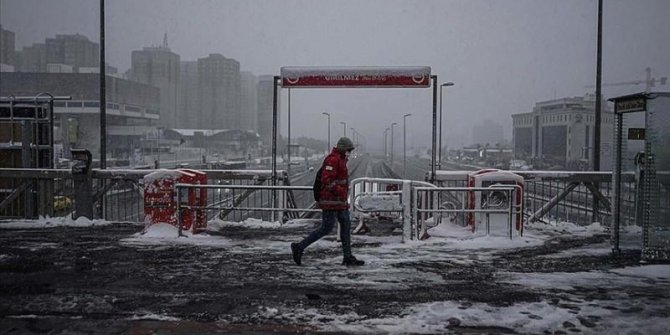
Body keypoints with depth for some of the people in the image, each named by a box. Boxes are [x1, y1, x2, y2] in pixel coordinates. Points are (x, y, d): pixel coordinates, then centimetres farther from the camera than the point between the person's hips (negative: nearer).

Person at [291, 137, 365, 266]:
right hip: (331, 200, -10)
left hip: (339, 201, 10)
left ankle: (348, 257, 10)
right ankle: (299, 247, 0)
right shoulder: (333, 159, -16)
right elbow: (326, 180, -24)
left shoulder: (340, 160, 18)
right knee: (326, 228, -7)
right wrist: (340, 191, -22)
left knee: (346, 225, 7)